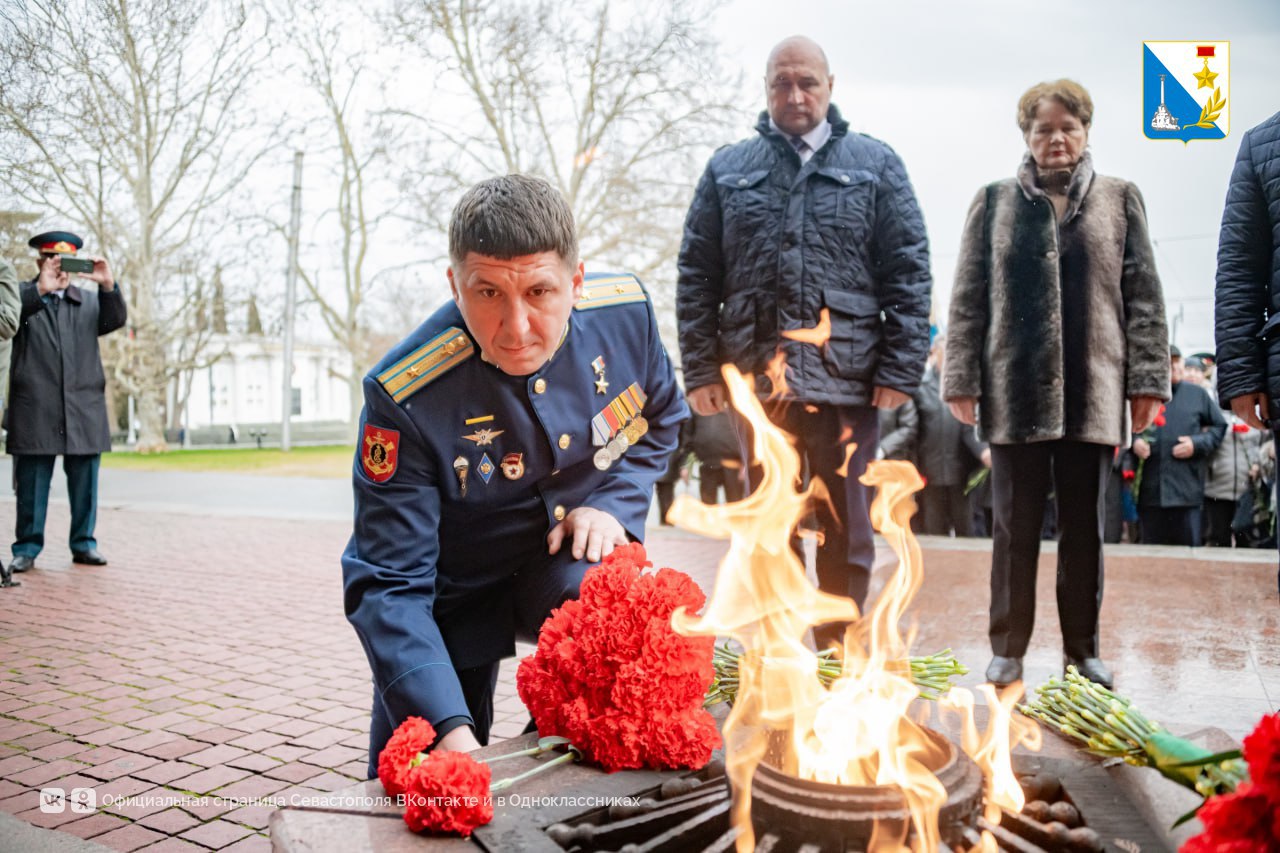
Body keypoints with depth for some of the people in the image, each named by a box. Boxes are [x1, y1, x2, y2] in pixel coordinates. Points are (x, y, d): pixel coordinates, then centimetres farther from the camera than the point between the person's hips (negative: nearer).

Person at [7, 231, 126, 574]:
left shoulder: (90, 299, 17)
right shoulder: (23, 295, 8)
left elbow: (116, 320, 0)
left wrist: (108, 285, -18)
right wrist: (40, 289, -25)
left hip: (84, 409, 3)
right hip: (35, 410, -2)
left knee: (85, 481, 5)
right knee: (32, 482, 2)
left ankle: (84, 543, 13)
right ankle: (27, 547, 9)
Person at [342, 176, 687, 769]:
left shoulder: (624, 309, -19)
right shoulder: (405, 396, -30)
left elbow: (659, 421, 5)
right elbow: (388, 586, -27)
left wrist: (613, 504, -14)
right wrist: (448, 728, -39)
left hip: (571, 557, 2)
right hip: (453, 594, -1)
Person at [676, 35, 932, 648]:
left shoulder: (875, 166, 9)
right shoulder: (728, 170, 13)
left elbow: (909, 274, 4)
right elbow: (696, 276, 10)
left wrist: (900, 369, -5)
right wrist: (701, 369, 2)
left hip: (845, 383, -1)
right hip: (756, 383, 1)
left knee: (846, 536, 6)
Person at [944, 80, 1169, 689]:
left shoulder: (1119, 200, 11)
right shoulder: (995, 202, 9)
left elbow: (1144, 297, 7)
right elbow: (968, 298, 4)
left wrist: (1147, 379, -1)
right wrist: (962, 379, -3)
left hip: (1092, 391, 1)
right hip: (1015, 390, -1)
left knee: (1085, 527, 8)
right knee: (1014, 525, 4)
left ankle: (1082, 648, 20)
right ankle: (1008, 648, 15)